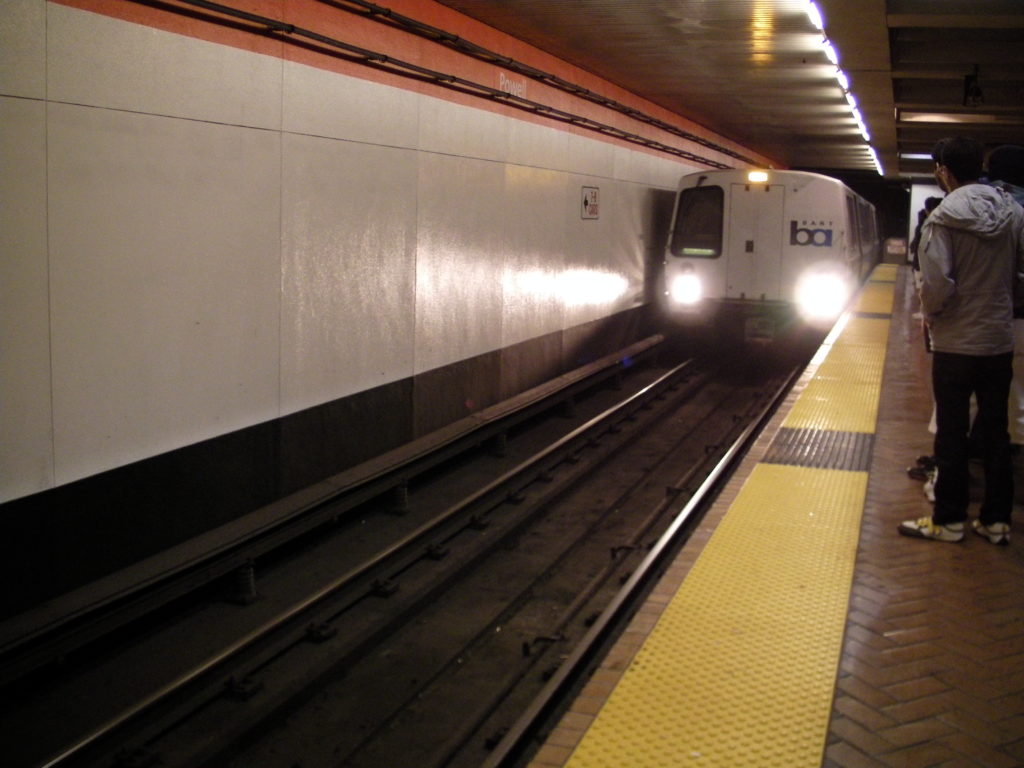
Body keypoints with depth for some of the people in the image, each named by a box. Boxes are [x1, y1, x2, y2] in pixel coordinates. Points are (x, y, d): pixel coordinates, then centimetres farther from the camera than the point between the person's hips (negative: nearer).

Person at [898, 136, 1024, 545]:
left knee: (952, 433, 6)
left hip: (955, 343, -5)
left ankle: (948, 519, 14)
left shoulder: (943, 219, -17)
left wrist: (931, 316, -3)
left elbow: (937, 285, -22)